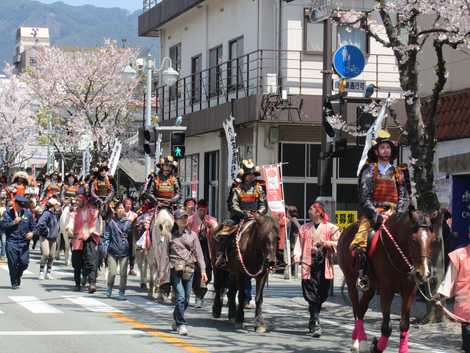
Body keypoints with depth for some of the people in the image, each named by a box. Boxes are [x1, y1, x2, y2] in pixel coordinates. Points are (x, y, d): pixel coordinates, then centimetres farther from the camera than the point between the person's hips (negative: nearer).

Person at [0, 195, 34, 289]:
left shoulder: (28, 213, 8)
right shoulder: (8, 213, 0)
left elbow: (32, 226, 17)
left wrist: (31, 233, -3)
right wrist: (13, 222, -15)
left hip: (24, 242, 2)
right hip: (11, 242, -2)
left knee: (24, 263, -4)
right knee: (13, 264, -3)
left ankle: (18, 276, 26)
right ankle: (14, 283, 10)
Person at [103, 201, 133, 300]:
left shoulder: (128, 222, 5)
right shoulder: (111, 222, 3)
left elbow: (131, 237, 9)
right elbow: (106, 236, 4)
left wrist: (131, 252, 6)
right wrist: (105, 248, -4)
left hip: (124, 251, 1)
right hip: (112, 251, -1)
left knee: (123, 273, -1)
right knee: (112, 272, -3)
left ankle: (122, 293, 10)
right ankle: (109, 288, 24)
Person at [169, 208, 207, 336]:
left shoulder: (192, 234, 10)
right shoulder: (171, 235, 2)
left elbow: (198, 252, 8)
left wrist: (203, 270, -1)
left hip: (189, 269, 3)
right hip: (175, 269, -3)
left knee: (186, 299, 7)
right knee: (180, 297, -13)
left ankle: (176, 321, 26)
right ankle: (181, 325, -8)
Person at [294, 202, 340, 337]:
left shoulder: (330, 228, 5)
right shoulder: (304, 228, 12)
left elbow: (338, 243, 0)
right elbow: (299, 244, 6)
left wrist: (325, 243, -16)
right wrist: (297, 256, -11)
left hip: (324, 266, 0)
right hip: (309, 265, 0)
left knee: (321, 295, 7)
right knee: (312, 296, -8)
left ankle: (313, 322, 25)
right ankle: (315, 325, -12)